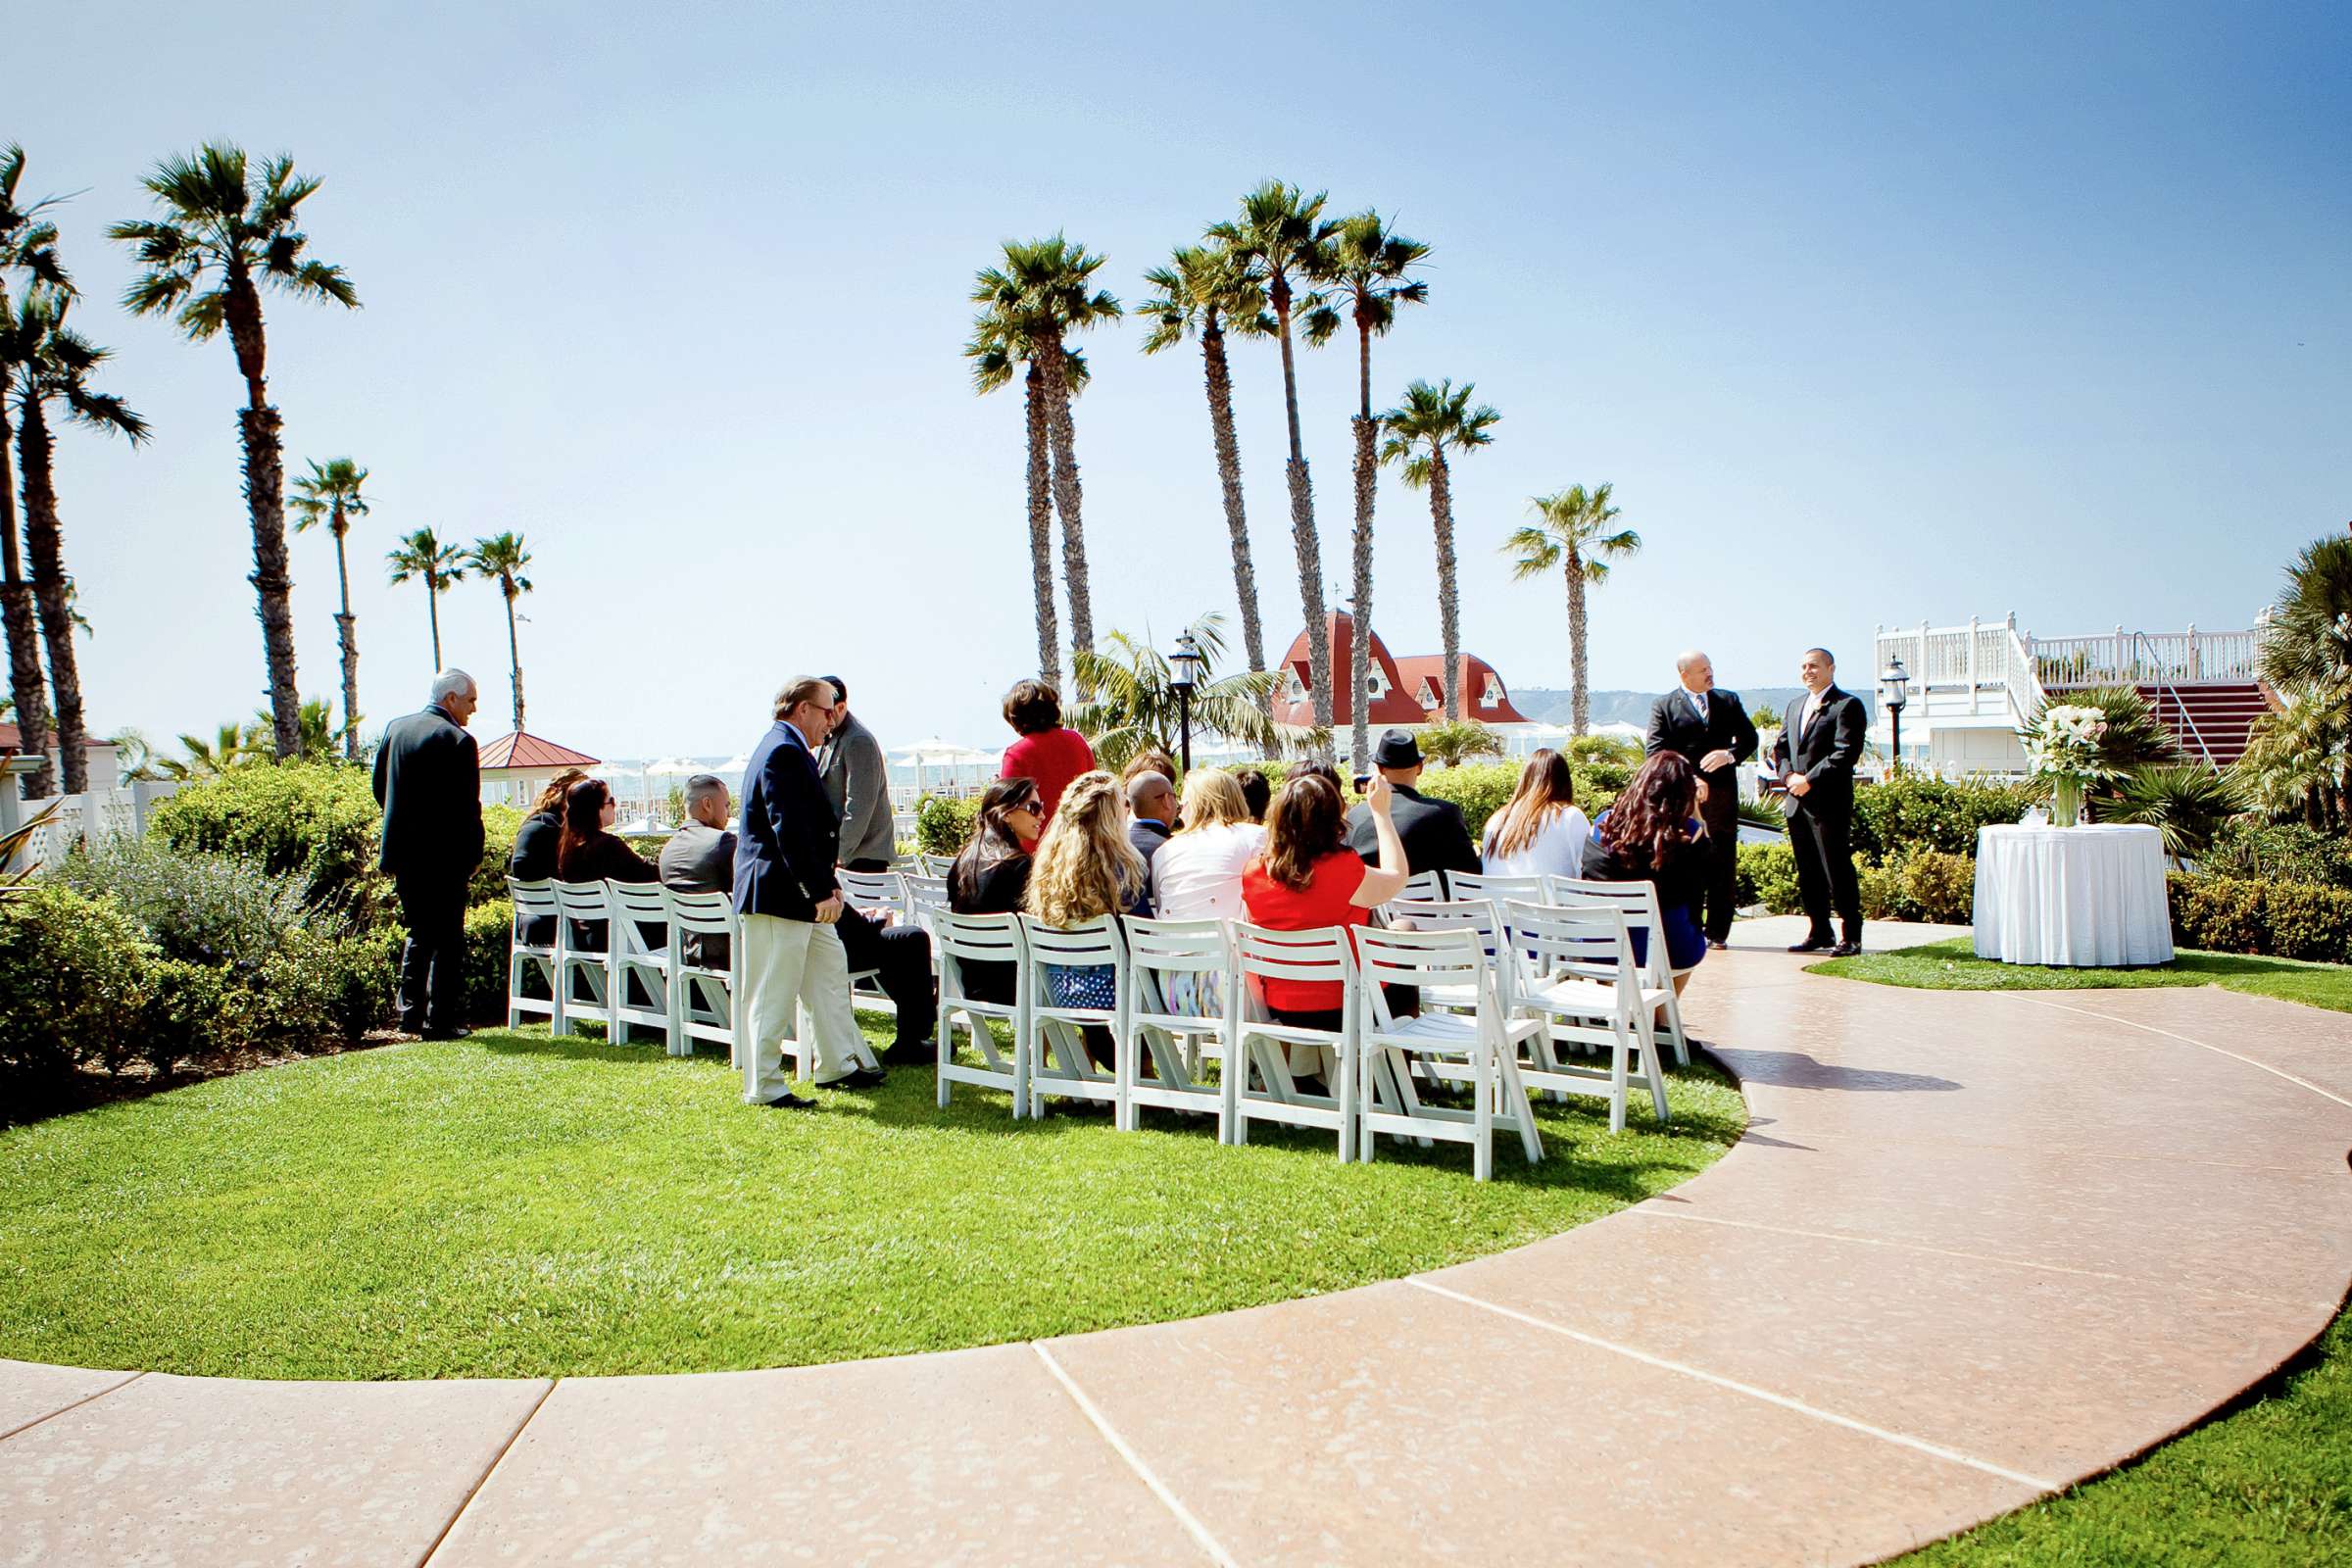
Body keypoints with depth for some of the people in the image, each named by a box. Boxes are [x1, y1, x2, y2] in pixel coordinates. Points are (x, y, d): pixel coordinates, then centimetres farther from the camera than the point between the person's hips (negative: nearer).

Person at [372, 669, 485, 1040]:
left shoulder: (395, 729, 8)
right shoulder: (458, 741, -15)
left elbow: (380, 787, 15)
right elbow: (467, 807, -14)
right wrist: (473, 856, -4)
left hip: (403, 854, 7)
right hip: (444, 857, -7)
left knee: (418, 933, 19)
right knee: (447, 939, 1)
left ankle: (410, 1013, 18)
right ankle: (440, 1020, 2)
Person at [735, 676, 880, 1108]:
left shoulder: (791, 750, 18)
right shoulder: (783, 752, -17)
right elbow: (789, 830, -25)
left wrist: (825, 883, 13)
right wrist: (820, 891, -24)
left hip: (801, 894, 11)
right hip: (778, 894, -11)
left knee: (830, 971, 17)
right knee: (774, 992, -3)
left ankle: (838, 1064, 27)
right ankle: (764, 1087, 5)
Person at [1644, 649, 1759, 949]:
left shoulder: (1729, 700, 15)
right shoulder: (1663, 706, 4)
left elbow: (1749, 737, 13)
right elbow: (1654, 751, -5)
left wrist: (1730, 754, -9)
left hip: (1722, 793, 3)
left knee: (1722, 865, 2)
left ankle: (1717, 932, 8)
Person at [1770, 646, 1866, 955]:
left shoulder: (1847, 705, -5)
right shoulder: (1794, 705, 19)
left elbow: (1846, 752, -14)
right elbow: (1780, 747, 18)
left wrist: (1810, 780, -16)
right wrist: (1788, 776, -1)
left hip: (1830, 802, -7)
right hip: (1797, 802, 7)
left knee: (1838, 870, -5)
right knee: (1808, 872, 11)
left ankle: (1851, 937, 1)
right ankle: (1818, 933, 19)